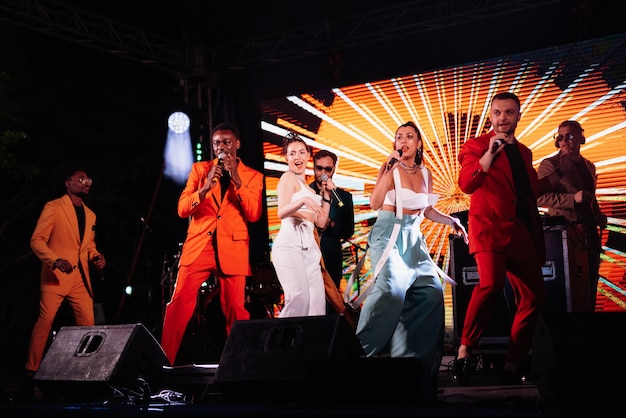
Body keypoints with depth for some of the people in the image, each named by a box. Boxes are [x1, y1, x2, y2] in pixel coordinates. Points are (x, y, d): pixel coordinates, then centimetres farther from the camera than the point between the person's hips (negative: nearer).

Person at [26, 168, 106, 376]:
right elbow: (37, 240, -8)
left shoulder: (90, 215, 19)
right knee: (45, 320, -10)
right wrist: (55, 260, -24)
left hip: (81, 278, 6)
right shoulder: (53, 207, -2)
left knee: (88, 322, 0)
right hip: (56, 276, -6)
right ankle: (32, 369, -1)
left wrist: (96, 257, 3)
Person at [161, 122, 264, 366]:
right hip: (198, 245, 1)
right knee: (179, 303, -7)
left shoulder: (253, 176, 8)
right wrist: (205, 187, -15)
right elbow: (182, 209, 2)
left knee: (235, 310, -3)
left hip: (233, 248, -1)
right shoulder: (199, 169, 11)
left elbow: (254, 214, -5)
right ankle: (163, 360, -2)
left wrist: (237, 179, -13)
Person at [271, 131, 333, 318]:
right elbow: (282, 212, -14)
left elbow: (321, 222, 22)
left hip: (309, 246, 8)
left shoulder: (307, 186, 25)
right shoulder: (288, 177, 2)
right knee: (299, 297, -25)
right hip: (290, 243, -8)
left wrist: (326, 195, 15)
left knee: (317, 300, -3)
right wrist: (304, 200, -31)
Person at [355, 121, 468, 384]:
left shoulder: (425, 173, 12)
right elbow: (375, 203, -17)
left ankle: (414, 355, 7)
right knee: (391, 288, -27)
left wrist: (451, 221, 10)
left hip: (413, 238, 6)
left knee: (431, 291, -4)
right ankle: (363, 350, -21)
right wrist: (390, 168, -20)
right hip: (389, 235, -6)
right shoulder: (390, 167, -4)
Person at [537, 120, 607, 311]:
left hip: (589, 231, 7)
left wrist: (599, 217, 9)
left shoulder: (588, 166, 17)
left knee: (591, 281, 10)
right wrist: (572, 199, -22)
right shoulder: (550, 164, -5)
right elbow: (540, 197, -14)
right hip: (567, 230, -7)